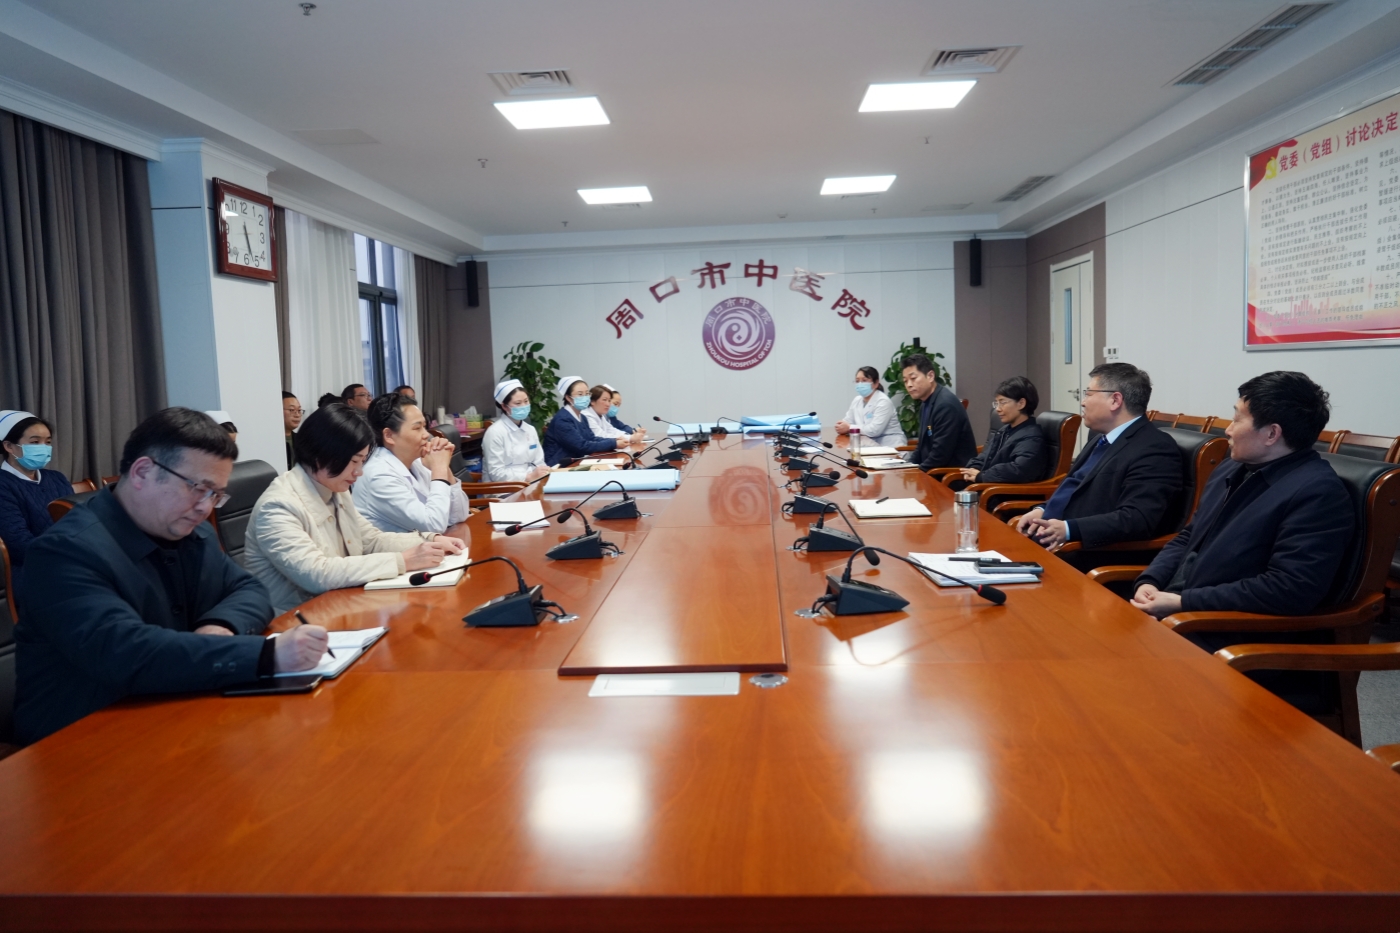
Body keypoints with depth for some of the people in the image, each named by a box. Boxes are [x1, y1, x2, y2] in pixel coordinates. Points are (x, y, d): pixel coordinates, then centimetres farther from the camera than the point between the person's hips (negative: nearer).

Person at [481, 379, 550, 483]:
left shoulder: (530, 429, 12)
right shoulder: (495, 432, -9)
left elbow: (538, 462, 14)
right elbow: (496, 473, -15)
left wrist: (545, 471, -8)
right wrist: (529, 477, -22)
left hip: (529, 483, 7)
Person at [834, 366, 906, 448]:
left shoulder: (883, 402, -13)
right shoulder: (856, 400, 11)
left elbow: (874, 430, -22)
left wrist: (849, 428, -19)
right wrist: (841, 426, -15)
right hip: (871, 443, 7)